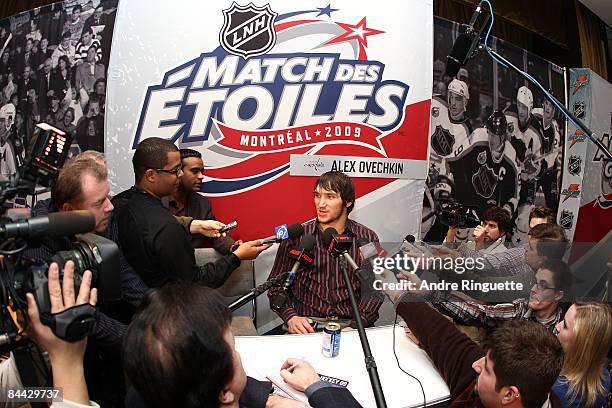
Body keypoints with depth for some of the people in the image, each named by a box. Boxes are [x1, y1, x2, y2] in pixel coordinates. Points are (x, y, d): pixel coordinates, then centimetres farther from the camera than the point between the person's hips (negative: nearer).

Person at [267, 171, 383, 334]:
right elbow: (276, 287, 8)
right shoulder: (295, 237, 4)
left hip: (350, 325, 1)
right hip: (306, 324, -1)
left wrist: (358, 323, -12)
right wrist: (291, 317, -9)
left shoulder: (367, 238, 6)